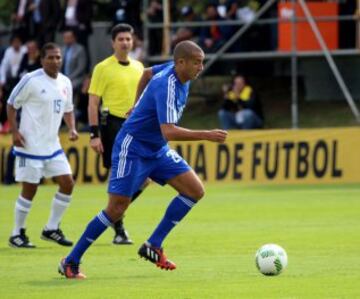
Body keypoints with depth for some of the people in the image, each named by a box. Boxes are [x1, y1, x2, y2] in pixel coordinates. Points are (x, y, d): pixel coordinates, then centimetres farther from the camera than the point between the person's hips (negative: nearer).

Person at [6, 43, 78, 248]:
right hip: (31, 145, -7)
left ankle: (52, 229, 14)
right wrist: (15, 131, -14)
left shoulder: (65, 83, 7)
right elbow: (12, 104, -5)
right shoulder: (31, 80, -12)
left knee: (67, 183, 1)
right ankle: (17, 234, 11)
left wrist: (72, 129, 3)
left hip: (53, 145, 7)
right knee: (30, 189, -3)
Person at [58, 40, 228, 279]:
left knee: (195, 190, -4)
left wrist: (139, 105, 29)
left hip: (158, 150, 9)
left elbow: (148, 73, 21)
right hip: (133, 149, -9)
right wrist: (206, 135, -40)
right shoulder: (167, 87, -28)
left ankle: (153, 246, 1)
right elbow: (169, 132, -39)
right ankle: (71, 262, 2)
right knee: (116, 209, -10)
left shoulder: (173, 70, -1)